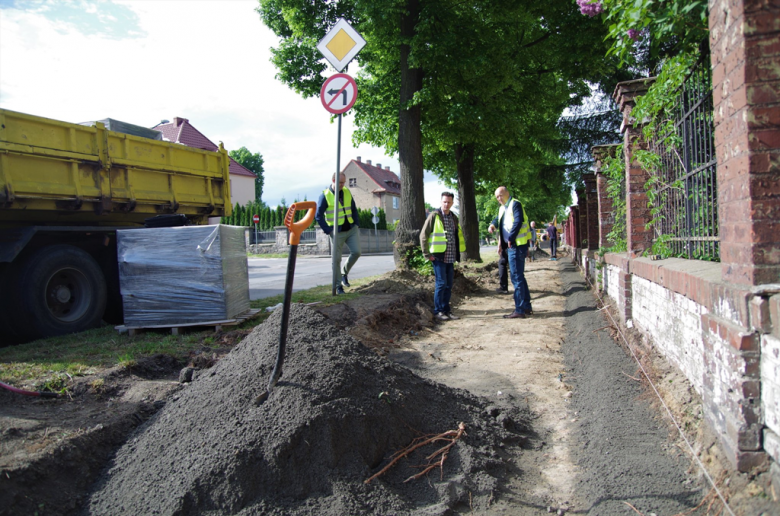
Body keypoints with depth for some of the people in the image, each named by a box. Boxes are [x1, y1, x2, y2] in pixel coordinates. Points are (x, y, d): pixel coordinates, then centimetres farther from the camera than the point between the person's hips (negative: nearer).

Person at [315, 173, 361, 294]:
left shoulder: (347, 192, 5)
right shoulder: (325, 195, -9)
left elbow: (354, 209, 15)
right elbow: (318, 215, -8)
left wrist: (356, 224, 6)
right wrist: (328, 231, -12)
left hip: (351, 229, 4)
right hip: (337, 232, -4)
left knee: (356, 252, -10)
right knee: (336, 259, -1)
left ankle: (345, 273, 16)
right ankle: (338, 286, 12)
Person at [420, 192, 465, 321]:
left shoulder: (454, 218, 13)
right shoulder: (434, 216, -6)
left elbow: (458, 236, 24)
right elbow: (423, 235, -8)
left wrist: (457, 254, 14)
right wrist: (427, 254, -10)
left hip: (450, 257, 6)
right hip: (439, 257, -6)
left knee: (449, 285, 9)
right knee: (441, 283, -7)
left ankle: (446, 310, 18)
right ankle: (438, 311, 3)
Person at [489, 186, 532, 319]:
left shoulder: (515, 204, -10)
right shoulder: (502, 208, 18)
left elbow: (518, 222, -22)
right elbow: (499, 218, 35)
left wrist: (510, 239, -19)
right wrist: (493, 224, 13)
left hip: (517, 246, -10)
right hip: (512, 247, 10)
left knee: (517, 278, -8)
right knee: (519, 277, 14)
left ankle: (519, 310, -5)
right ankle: (527, 307, 23)